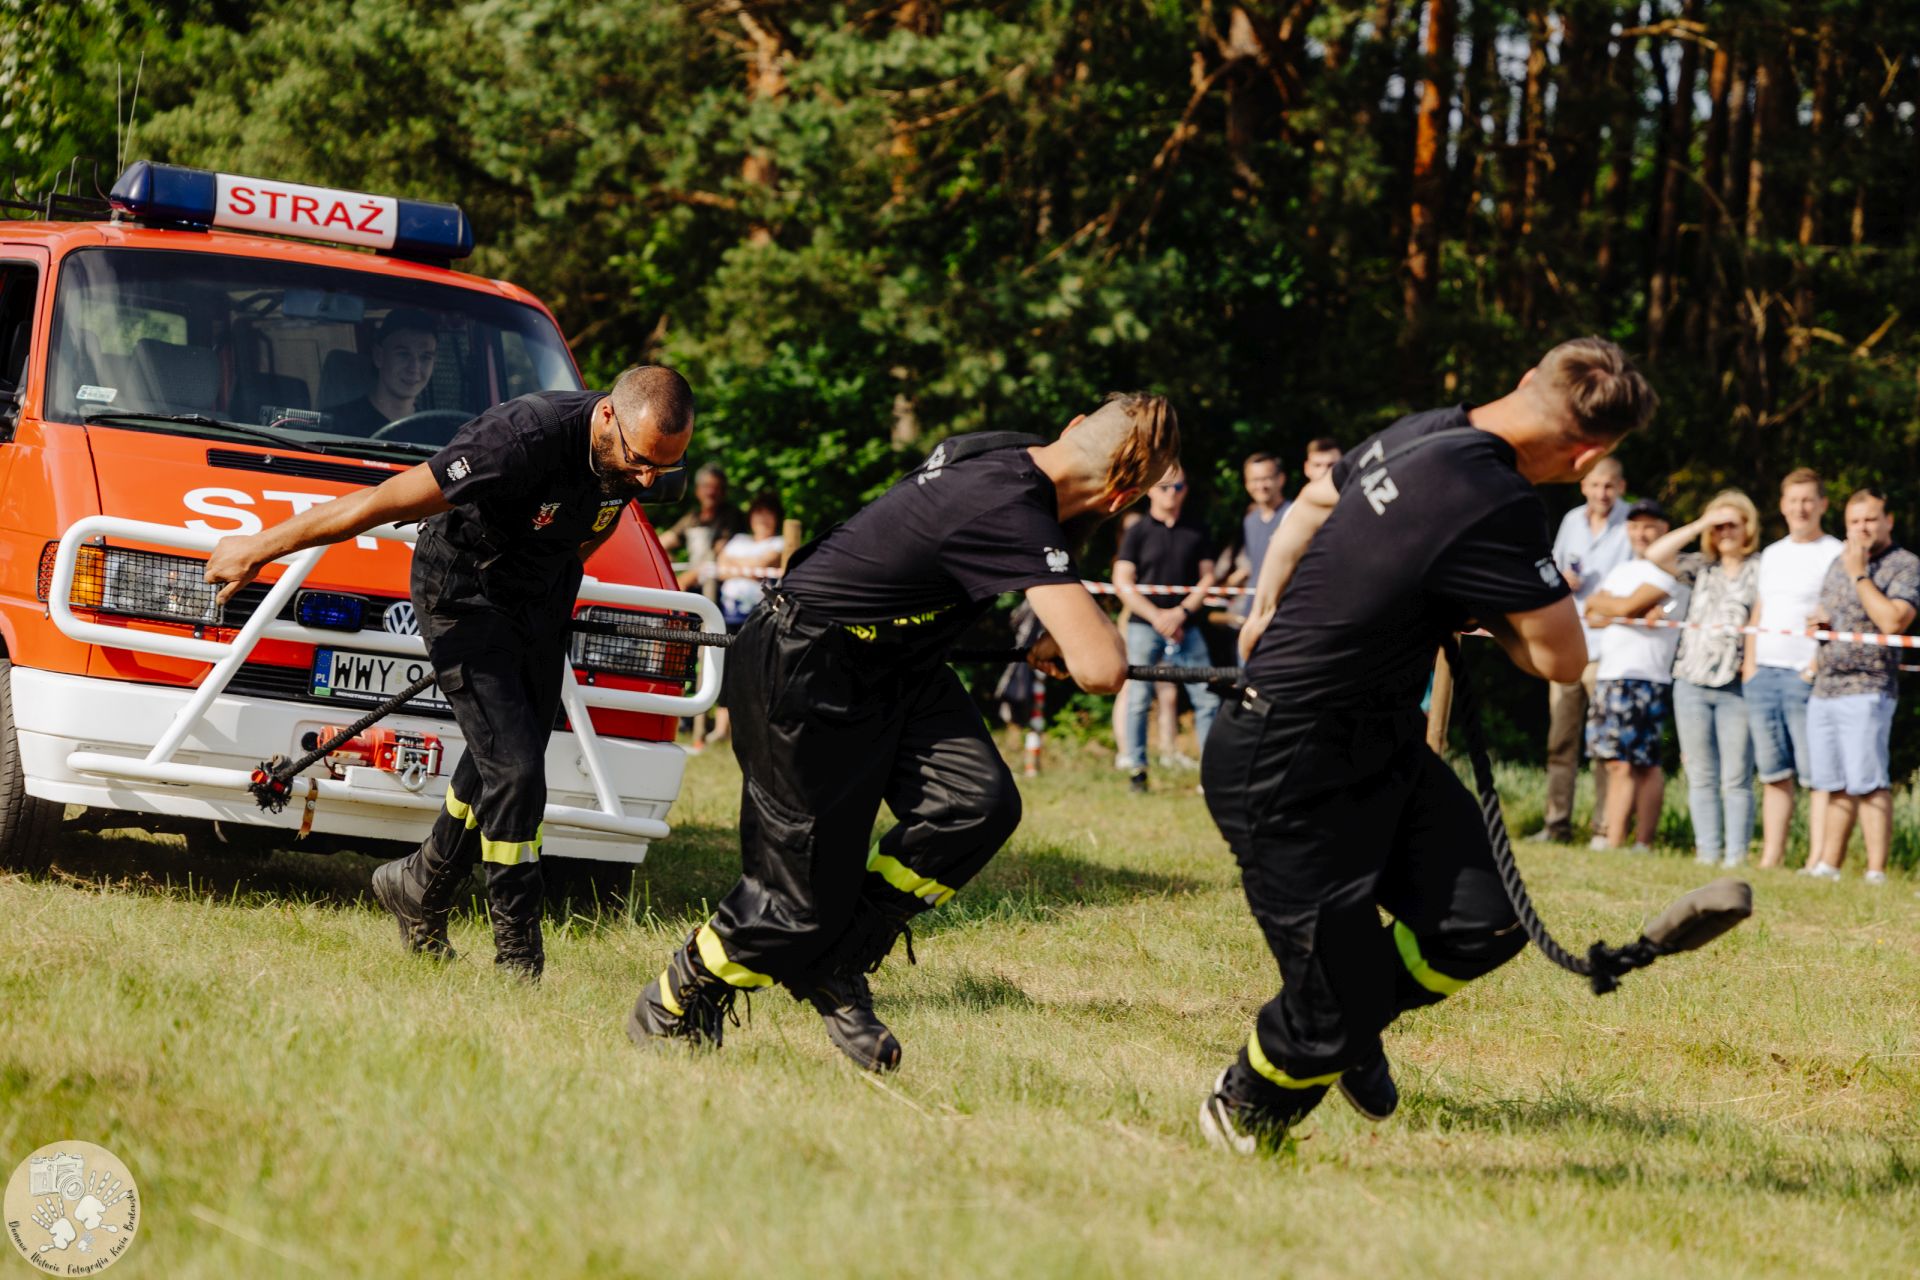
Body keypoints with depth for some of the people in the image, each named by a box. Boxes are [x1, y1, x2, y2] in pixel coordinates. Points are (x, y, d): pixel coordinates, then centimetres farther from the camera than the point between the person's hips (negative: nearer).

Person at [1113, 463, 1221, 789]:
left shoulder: (1196, 533, 10)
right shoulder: (1138, 533, 2)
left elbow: (1207, 578, 8)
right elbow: (1123, 582, -3)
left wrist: (1182, 611, -8)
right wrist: (1156, 617, -12)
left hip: (1186, 626, 2)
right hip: (1143, 627, -2)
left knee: (1207, 698, -4)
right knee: (1139, 699, -4)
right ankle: (1138, 771, 3)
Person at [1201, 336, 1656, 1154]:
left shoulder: (1423, 433, 2)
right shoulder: (1493, 505, -27)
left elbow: (1312, 503, 21)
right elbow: (1562, 659, -15)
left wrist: (1265, 614, 35)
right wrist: (1489, 616, 4)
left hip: (1378, 745, 9)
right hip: (1294, 772, -9)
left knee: (1482, 926, 0)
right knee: (1336, 1012, -3)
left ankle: (1348, 1026, 27)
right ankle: (1241, 1109, 27)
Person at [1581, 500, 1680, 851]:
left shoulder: (1666, 570, -3)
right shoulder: (1620, 571, 23)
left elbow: (1628, 605, -13)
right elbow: (1591, 616, 12)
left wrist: (1602, 602, 6)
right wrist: (1623, 613, -6)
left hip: (1644, 680, -7)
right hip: (1608, 676, 7)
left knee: (1643, 763, -8)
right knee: (1616, 762, 5)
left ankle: (1643, 844, -9)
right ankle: (1609, 839, 4)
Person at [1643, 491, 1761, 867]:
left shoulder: (1760, 572, 3)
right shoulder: (1702, 568, 13)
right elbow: (1655, 555, 3)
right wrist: (1700, 524, -1)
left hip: (1735, 688, -4)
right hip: (1692, 683, 4)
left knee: (1736, 779, -5)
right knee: (1701, 777, 5)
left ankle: (1736, 855, -4)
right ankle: (1707, 854, 7)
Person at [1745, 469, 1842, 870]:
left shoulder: (1834, 555, -2)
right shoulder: (1772, 555, 18)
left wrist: (1818, 666, -16)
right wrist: (1749, 665, 12)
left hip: (1805, 675, -6)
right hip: (1763, 673, 6)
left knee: (1816, 772, -8)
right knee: (1773, 773, 8)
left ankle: (1818, 860, -10)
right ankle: (1770, 858, 11)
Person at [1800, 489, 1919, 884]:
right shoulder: (1838, 564, 19)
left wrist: (1859, 574, -14)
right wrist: (1817, 623, 10)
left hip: (1867, 689, -7)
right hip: (1823, 688, 7)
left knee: (1868, 784, -11)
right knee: (1836, 786, 11)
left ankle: (1876, 873, -12)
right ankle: (1828, 866, 14)